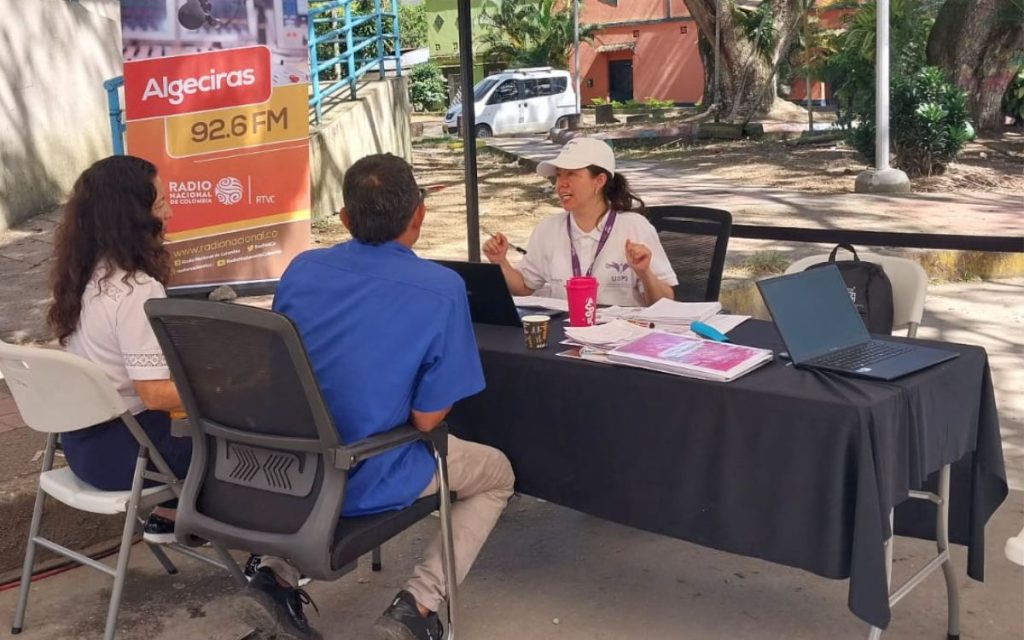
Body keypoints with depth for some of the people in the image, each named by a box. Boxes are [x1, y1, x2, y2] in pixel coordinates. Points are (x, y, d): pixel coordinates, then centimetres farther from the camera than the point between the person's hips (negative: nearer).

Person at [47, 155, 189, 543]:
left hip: (82, 437, 8)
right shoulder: (137, 291, -25)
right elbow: (156, 394, -27)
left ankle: (167, 516, 33)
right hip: (120, 449, -8)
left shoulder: (85, 273, 2)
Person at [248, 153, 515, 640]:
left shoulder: (300, 270, -3)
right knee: (498, 474, 21)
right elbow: (426, 418, -15)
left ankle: (279, 570, 19)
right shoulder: (441, 288, -17)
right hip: (368, 478, -5)